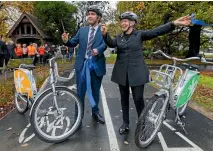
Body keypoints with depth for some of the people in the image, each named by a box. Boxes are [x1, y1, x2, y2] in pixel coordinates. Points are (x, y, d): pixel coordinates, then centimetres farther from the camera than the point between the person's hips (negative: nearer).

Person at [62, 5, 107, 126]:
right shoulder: (82, 30, 12)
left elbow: (104, 44, -18)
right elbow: (73, 43, 7)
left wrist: (98, 50, -39)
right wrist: (66, 41, -14)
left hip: (97, 65, -1)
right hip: (82, 64, 2)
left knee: (95, 91, 15)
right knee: (80, 92, 6)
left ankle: (95, 112, 37)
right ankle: (78, 117, 20)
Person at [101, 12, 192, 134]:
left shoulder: (140, 34, 0)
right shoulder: (119, 37, 9)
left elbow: (156, 32, -12)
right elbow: (111, 43, -10)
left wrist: (174, 23, -26)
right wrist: (105, 34, -30)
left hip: (137, 73, -3)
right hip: (122, 73, 4)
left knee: (138, 99, -2)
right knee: (124, 98, 12)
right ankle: (126, 123, 28)